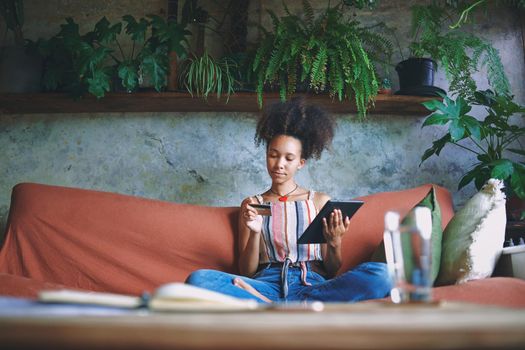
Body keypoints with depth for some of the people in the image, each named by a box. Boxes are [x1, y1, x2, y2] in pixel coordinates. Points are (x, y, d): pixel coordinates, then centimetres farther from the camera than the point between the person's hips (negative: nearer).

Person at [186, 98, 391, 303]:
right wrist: (254, 232, -6)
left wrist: (334, 243, -8)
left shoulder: (320, 201, 17)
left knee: (381, 273, -30)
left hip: (314, 285, 1)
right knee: (198, 279, -30)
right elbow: (246, 272, 11)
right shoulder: (252, 205, 18)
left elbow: (332, 271, 14)